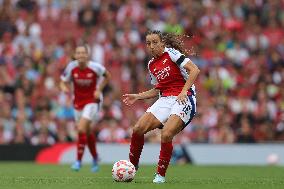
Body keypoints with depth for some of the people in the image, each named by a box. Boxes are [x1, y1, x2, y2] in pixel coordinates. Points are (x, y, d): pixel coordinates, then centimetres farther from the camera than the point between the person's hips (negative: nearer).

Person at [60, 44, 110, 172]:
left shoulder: (94, 67, -17)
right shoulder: (71, 67, -11)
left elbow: (107, 76, 3)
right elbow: (63, 82, 0)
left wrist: (99, 90, -8)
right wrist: (64, 88, -24)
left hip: (92, 101, -4)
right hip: (78, 103, 4)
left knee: (81, 129, -20)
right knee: (87, 132, 15)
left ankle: (79, 160, -10)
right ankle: (95, 158, 37)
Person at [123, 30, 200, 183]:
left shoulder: (171, 53, -3)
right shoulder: (151, 65, 17)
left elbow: (194, 70, -10)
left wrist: (184, 91, -18)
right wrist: (137, 97, 16)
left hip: (183, 99, -7)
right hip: (165, 100, 7)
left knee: (166, 134, -25)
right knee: (138, 129, -10)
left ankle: (161, 175, -10)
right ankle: (132, 167, 6)